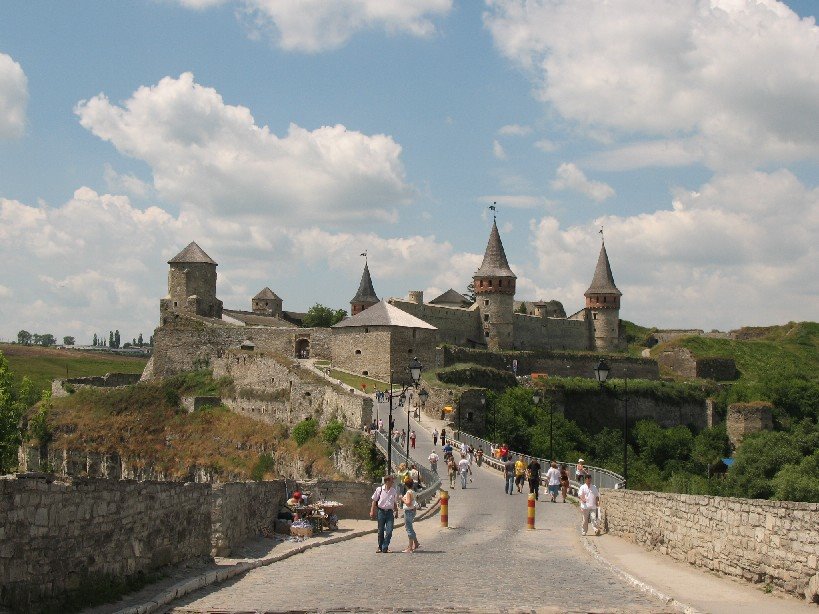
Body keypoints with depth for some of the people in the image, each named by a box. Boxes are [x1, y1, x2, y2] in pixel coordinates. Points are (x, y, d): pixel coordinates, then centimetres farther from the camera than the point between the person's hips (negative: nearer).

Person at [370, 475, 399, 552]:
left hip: (390, 512, 2)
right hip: (381, 511, -2)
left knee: (389, 531, -7)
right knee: (380, 531, 7)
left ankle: (385, 547, 1)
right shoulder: (379, 489, -3)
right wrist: (372, 511, 1)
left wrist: (396, 512, 14)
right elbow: (374, 501, 3)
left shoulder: (393, 491, 5)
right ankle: (380, 547, 21)